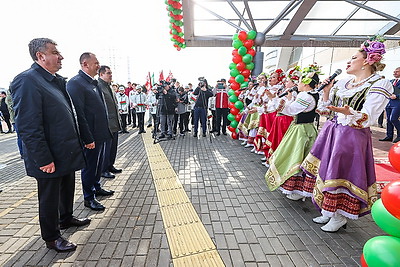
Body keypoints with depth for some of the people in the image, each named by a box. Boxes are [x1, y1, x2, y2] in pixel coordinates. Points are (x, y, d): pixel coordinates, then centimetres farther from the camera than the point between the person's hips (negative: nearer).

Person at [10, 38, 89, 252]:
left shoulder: (58, 80, 11)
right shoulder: (27, 80, -17)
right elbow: (28, 127, -22)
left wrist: (76, 144, 14)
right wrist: (43, 159, -21)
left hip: (67, 152, 8)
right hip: (50, 158, -8)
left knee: (67, 189, 23)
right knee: (49, 197, 10)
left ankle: (66, 218, 46)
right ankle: (51, 237, 29)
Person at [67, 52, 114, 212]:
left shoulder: (93, 82, 14)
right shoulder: (75, 83, -15)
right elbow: (79, 113, -20)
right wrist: (88, 138, -22)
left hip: (100, 133, 9)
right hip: (91, 136, -9)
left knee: (98, 163, 21)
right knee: (89, 166, 5)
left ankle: (96, 188, 40)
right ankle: (89, 198, 22)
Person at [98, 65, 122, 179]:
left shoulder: (109, 87, 18)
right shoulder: (98, 86, -12)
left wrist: (118, 119, 18)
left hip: (114, 124, 9)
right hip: (106, 125, -9)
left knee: (113, 146, 17)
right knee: (106, 147, 1)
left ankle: (110, 165, 31)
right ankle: (103, 170, 15)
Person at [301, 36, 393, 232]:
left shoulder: (379, 85, -5)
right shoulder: (341, 83, 14)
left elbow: (368, 118, -17)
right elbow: (325, 110, 13)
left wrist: (348, 111, -34)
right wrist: (326, 91, 2)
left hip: (353, 136, -6)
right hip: (331, 132, 7)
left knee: (342, 174, -3)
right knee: (326, 171, 10)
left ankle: (340, 216, 17)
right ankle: (328, 211, 26)